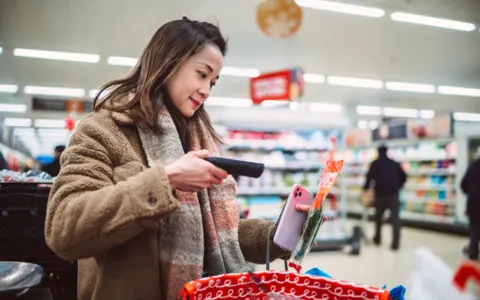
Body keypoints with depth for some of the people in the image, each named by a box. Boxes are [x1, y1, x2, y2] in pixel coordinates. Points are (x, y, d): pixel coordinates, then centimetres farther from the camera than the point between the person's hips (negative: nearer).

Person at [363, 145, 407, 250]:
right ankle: (395, 242, -14)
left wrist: (366, 187, 17)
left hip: (380, 193, -1)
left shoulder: (375, 163, 9)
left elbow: (370, 177, 1)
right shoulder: (394, 163, 17)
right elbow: (403, 177, 15)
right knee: (395, 217, -4)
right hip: (393, 193, 1)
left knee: (378, 217, 17)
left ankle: (377, 238, 26)